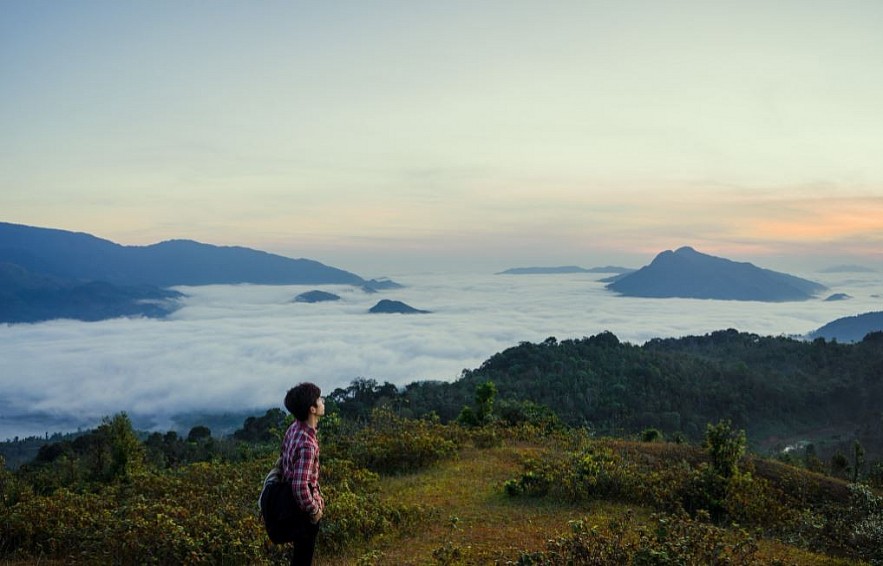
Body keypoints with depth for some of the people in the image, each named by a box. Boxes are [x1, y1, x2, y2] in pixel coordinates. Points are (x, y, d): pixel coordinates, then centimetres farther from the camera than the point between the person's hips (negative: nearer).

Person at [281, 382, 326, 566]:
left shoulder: (295, 428, -3)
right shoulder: (307, 444, -32)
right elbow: (300, 486, -35)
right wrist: (314, 510, -19)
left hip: (294, 502, 8)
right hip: (303, 509, -8)